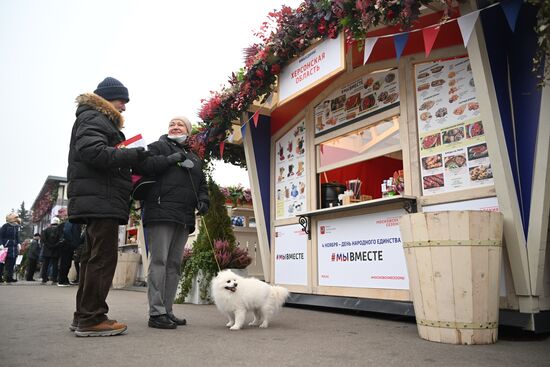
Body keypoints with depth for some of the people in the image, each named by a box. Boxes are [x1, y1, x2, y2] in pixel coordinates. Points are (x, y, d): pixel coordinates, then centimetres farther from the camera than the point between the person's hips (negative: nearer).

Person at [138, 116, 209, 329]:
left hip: (184, 218, 6)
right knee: (159, 261, -9)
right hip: (161, 213, -6)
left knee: (174, 265, 7)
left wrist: (203, 200, 6)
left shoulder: (194, 158, 26)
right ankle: (156, 313, -6)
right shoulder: (159, 147, 10)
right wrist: (169, 159, -13)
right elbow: (143, 165, -6)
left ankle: (167, 311, 14)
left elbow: (202, 184, 25)